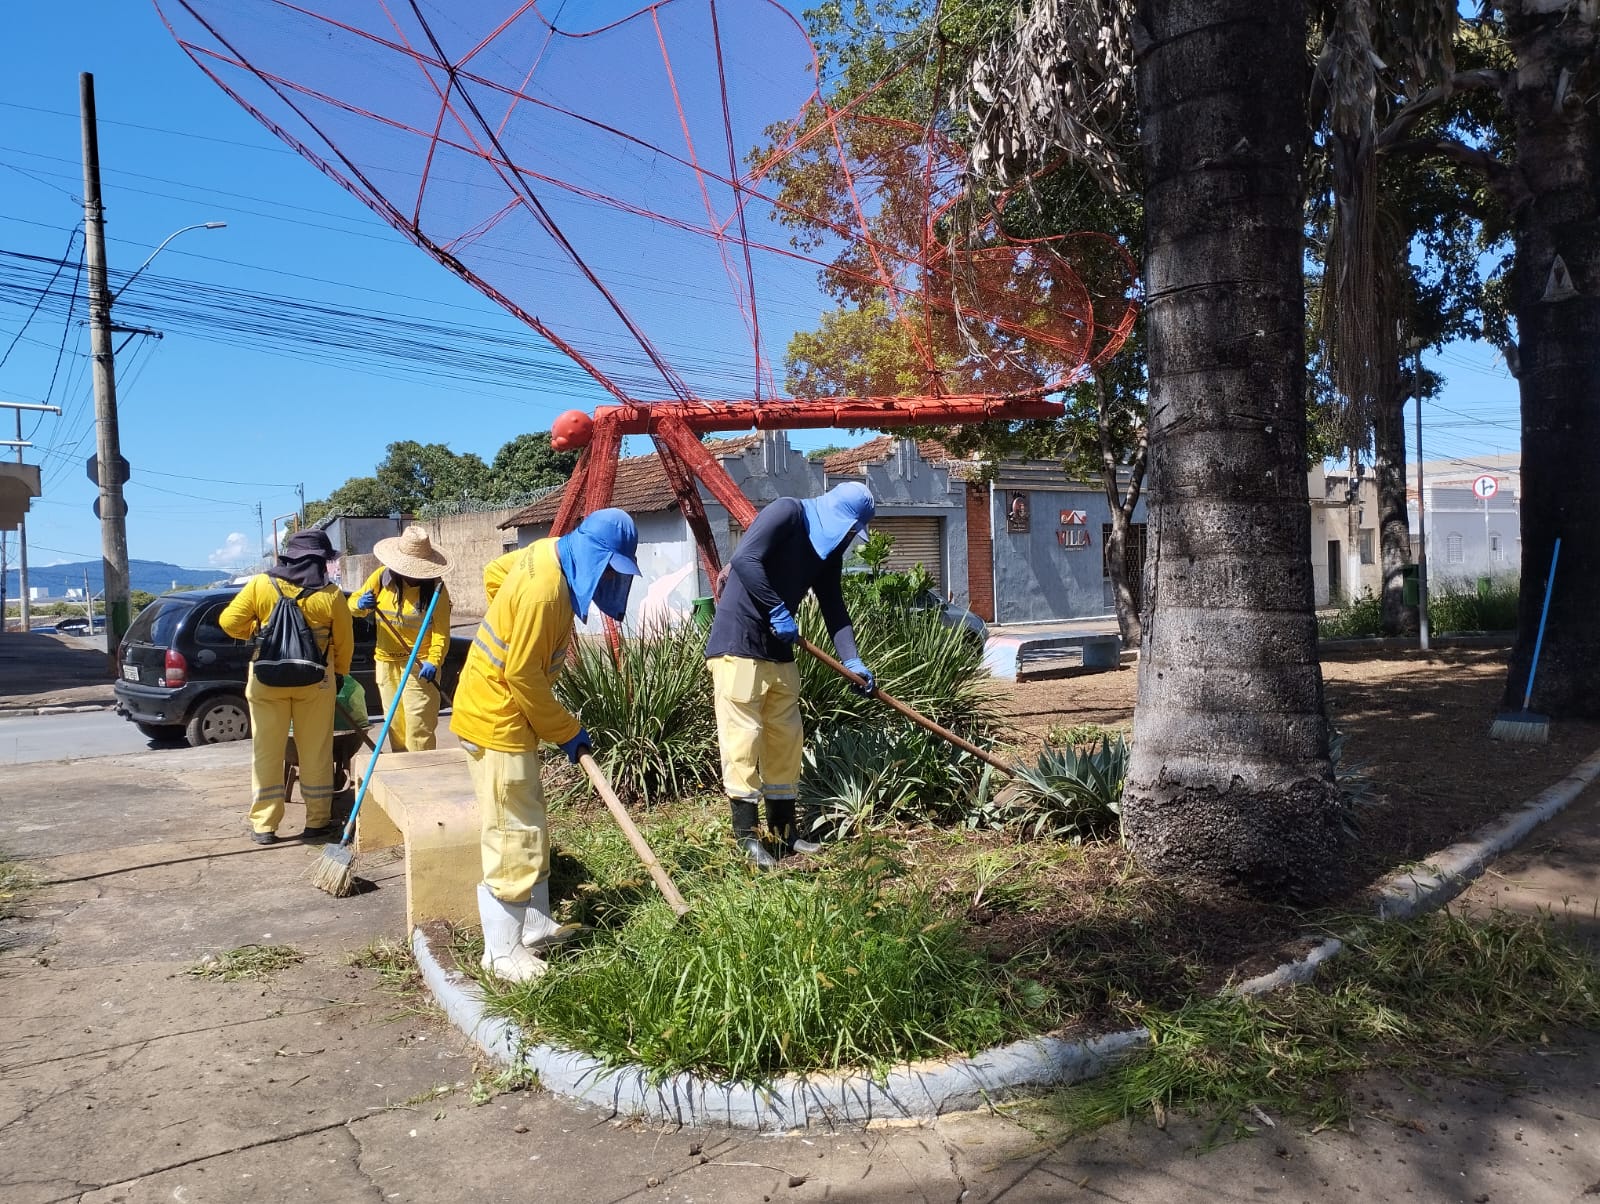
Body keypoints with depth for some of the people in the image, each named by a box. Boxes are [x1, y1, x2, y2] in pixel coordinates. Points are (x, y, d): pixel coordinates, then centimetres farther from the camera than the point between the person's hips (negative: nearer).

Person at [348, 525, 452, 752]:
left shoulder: (435, 587, -9)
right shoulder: (382, 576, 0)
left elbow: (441, 631, -15)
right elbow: (353, 606, 8)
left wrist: (433, 661, -30)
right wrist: (360, 604, -16)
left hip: (420, 666, -4)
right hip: (387, 663, 4)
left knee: (419, 728, -9)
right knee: (395, 726, 13)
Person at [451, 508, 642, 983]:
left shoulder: (549, 552, 1)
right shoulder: (545, 590, -26)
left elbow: (493, 573, 20)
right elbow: (522, 676, -23)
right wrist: (567, 731, -13)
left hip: (504, 710, 10)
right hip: (495, 718, -10)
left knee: (530, 826, 17)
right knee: (512, 838, -4)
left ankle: (536, 926, 29)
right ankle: (503, 952, 7)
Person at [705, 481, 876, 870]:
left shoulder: (829, 549, 12)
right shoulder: (787, 512, -13)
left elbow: (834, 607, 11)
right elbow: (744, 560, -24)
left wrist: (852, 661, 1)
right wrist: (778, 610, -21)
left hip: (779, 652, 9)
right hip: (737, 645, -9)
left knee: (786, 739, 11)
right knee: (743, 738, -8)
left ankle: (784, 832, 21)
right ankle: (746, 839, -2)